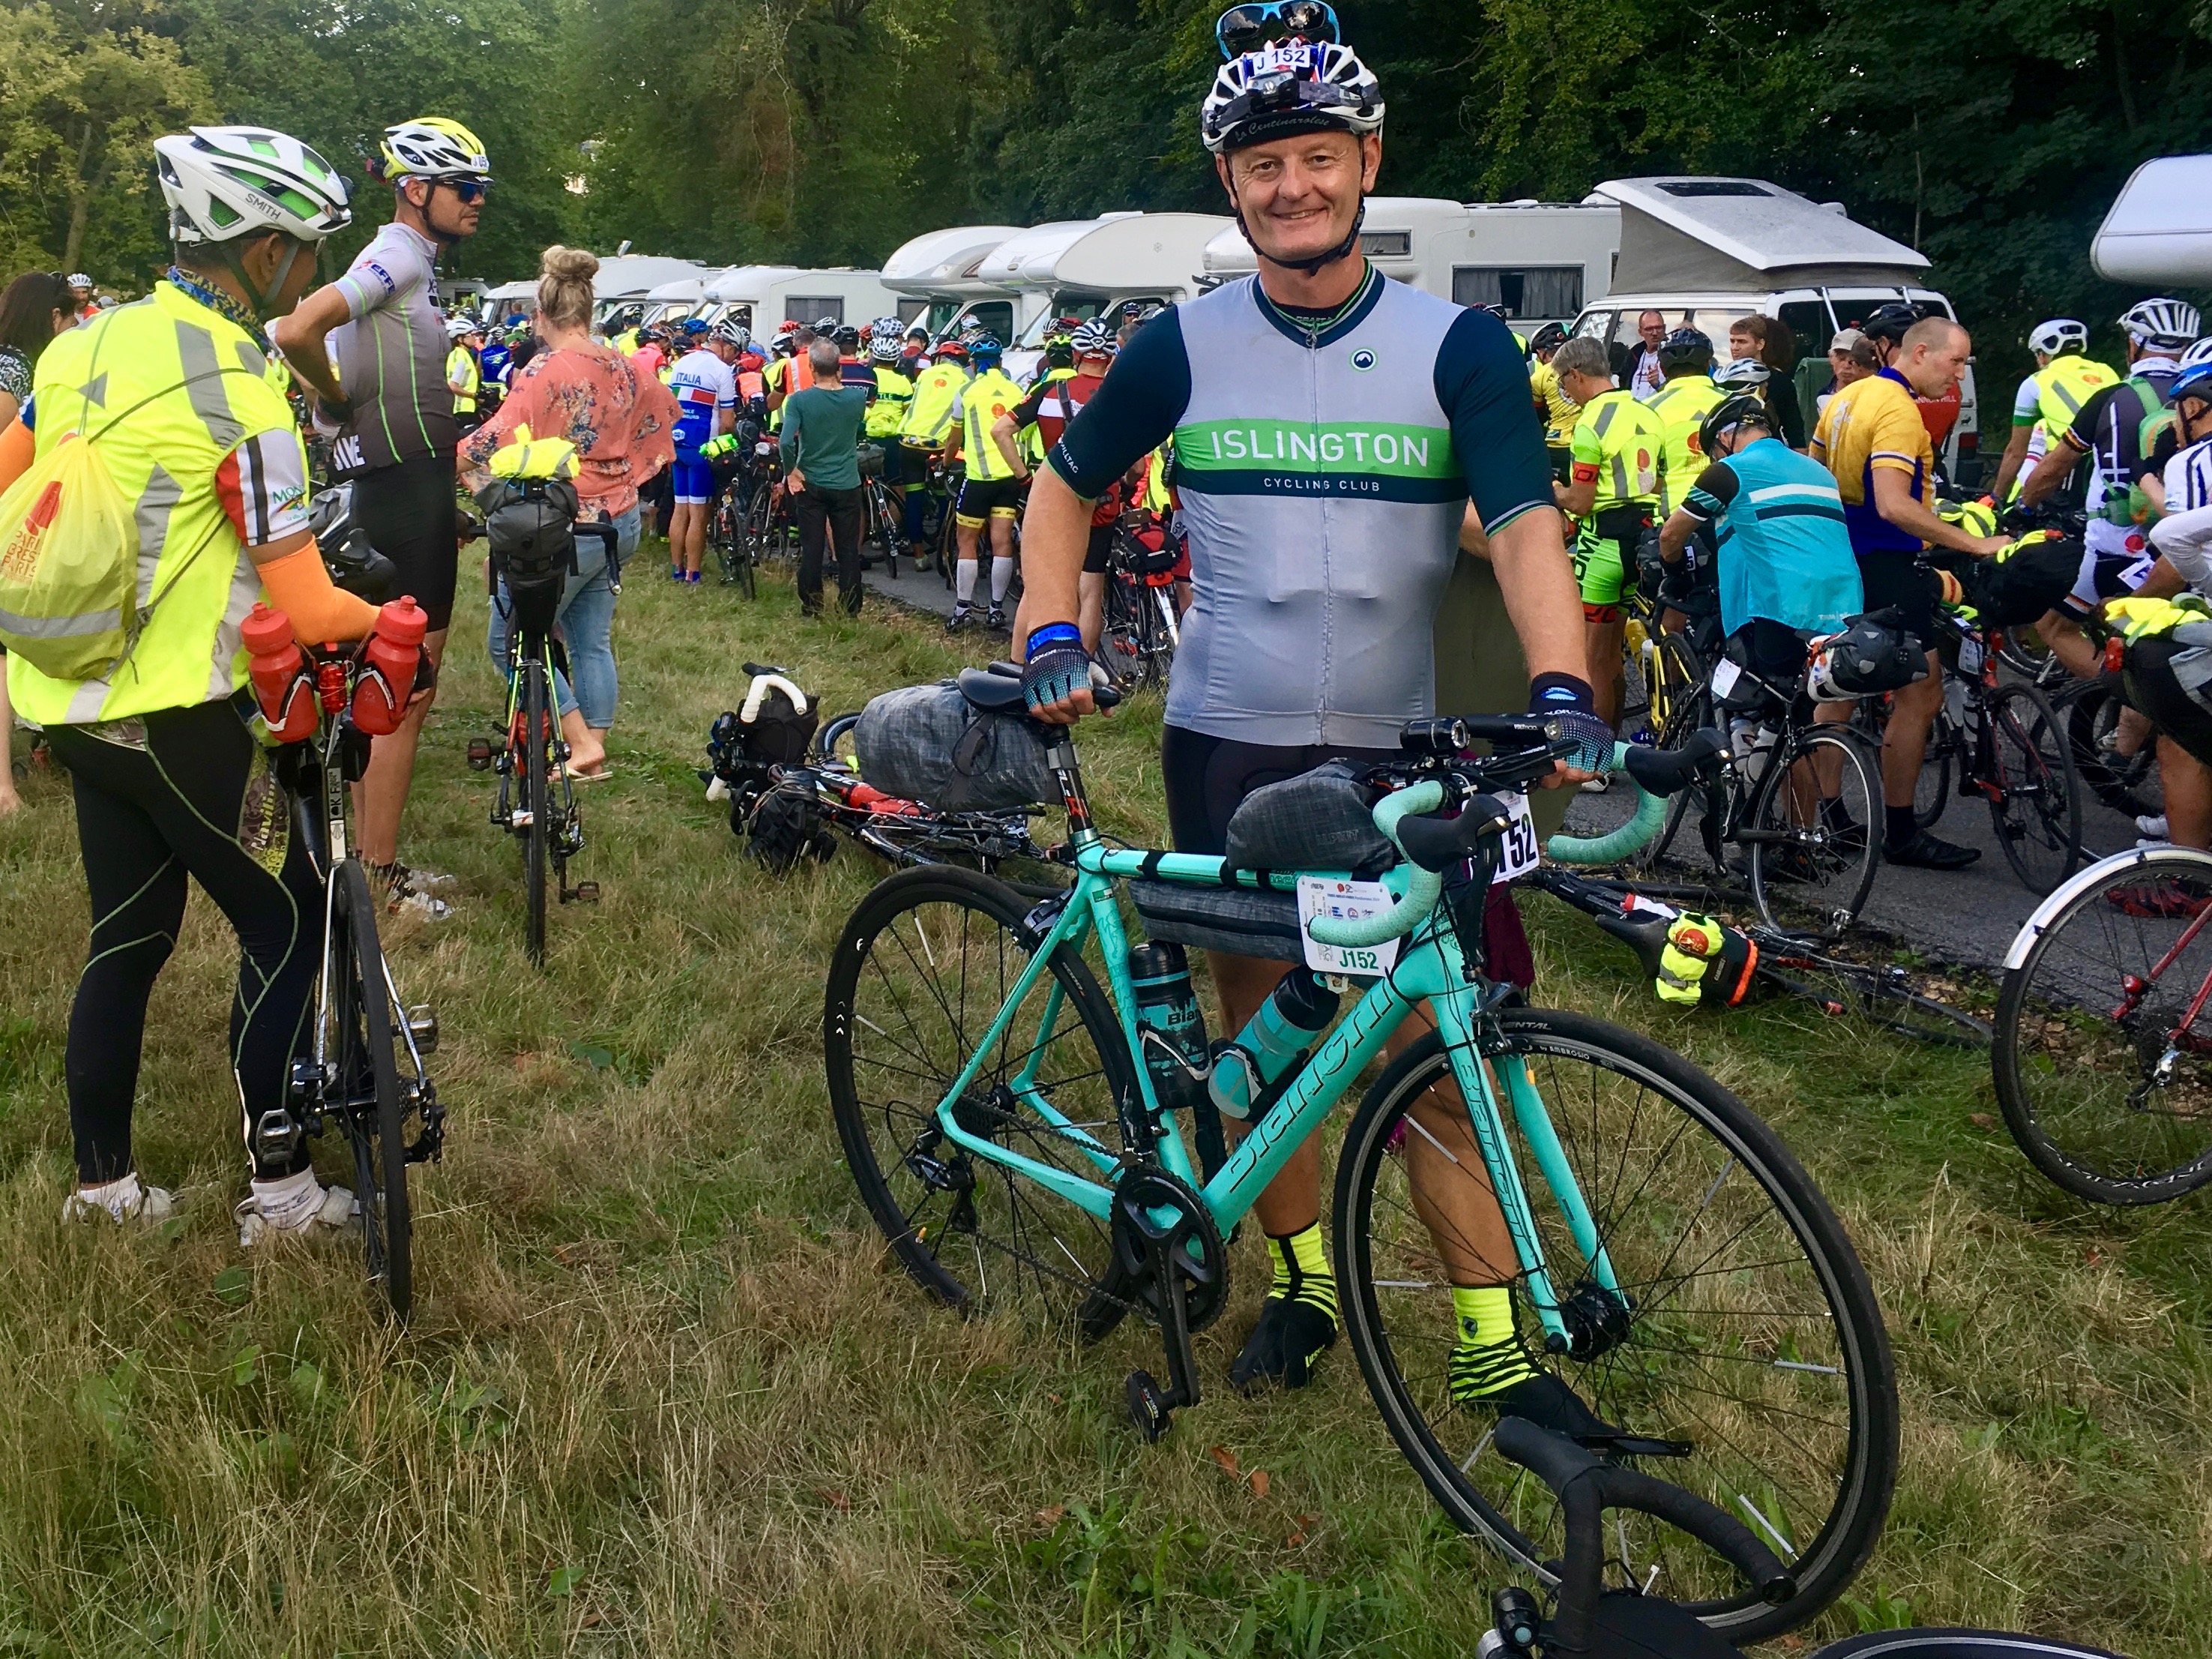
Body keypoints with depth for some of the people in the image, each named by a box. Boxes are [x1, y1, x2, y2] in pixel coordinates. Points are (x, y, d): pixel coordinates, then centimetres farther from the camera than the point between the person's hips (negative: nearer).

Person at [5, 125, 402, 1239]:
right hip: (176, 718, -8)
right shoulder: (243, 395, -20)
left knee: (128, 935, 18)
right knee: (286, 924, 7)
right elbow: (310, 615, -19)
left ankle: (103, 1183, 27)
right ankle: (281, 1192, 13)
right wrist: (391, 619, 1)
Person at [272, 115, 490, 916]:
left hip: (414, 489, 10)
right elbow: (297, 331, -28)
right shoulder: (400, 254, -14)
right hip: (405, 492, -10)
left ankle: (376, 860, 24)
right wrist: (338, 401, -11)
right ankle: (377, 879, 1)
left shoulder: (414, 262, 16)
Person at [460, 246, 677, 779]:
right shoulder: (624, 367, 4)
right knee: (592, 641, 15)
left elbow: (496, 443, -23)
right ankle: (596, 755, 17)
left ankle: (582, 744, -1)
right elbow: (665, 411, 22)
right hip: (621, 523, 8)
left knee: (510, 641, 4)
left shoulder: (546, 371, -17)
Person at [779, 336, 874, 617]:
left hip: (810, 485, -1)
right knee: (849, 551, 10)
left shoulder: (799, 400, -15)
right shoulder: (857, 397, -7)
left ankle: (811, 609, 14)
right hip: (847, 486, 1)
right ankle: (850, 611, 14)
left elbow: (786, 442, -24)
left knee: (810, 550, 8)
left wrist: (791, 471, -9)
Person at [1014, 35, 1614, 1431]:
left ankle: (1495, 1345, 8)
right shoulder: (1185, 346, 0)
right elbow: (1068, 485, 14)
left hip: (1395, 750, -1)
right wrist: (1053, 634, -1)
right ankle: (1301, 1286, 28)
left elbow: (1524, 524, -15)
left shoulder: (1457, 345, -4)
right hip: (1228, 744, 2)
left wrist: (1562, 691, -31)